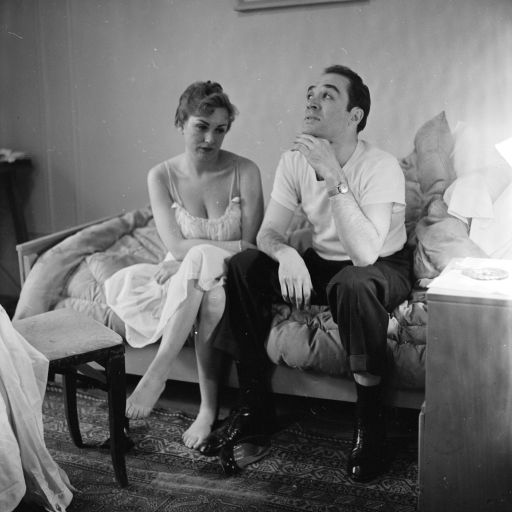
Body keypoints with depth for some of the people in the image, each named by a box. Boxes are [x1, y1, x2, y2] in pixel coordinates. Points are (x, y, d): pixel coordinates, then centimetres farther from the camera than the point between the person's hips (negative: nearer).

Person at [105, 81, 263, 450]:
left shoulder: (244, 171, -8)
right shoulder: (162, 176, -3)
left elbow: (252, 247, -10)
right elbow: (176, 246, -11)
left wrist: (188, 263, -19)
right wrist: (232, 247, -21)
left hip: (230, 279, -2)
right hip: (180, 277, 2)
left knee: (199, 262, -37)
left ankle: (158, 372, -35)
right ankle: (209, 407, -30)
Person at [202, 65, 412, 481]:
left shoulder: (382, 167, -24)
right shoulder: (295, 161, -6)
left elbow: (365, 252, -36)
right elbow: (269, 232, -8)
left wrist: (334, 177, -39)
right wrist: (287, 254, -33)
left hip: (384, 269, -5)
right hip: (322, 263, 6)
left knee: (352, 284, -40)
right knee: (243, 266, -16)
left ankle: (370, 421, -20)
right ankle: (255, 405, -8)